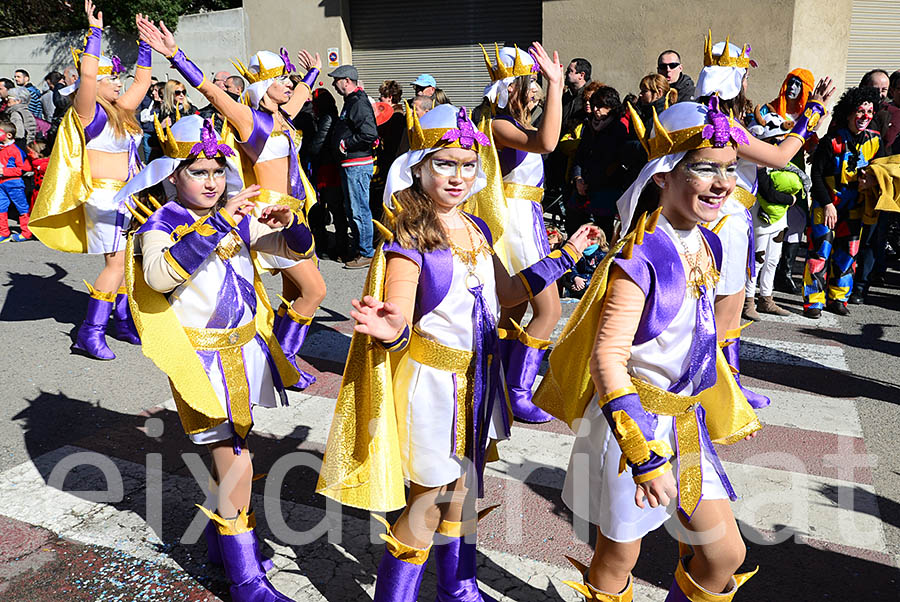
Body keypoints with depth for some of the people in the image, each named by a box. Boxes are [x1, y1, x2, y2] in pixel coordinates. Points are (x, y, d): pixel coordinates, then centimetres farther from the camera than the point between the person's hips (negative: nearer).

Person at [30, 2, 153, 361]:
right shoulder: (89, 112, -8)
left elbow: (143, 81, 24)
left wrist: (145, 45, 21)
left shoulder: (120, 109, 14)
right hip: (104, 195, -8)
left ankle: (124, 321, 19)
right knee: (117, 262, -11)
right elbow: (86, 73, -24)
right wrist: (95, 31, -16)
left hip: (128, 194, 8)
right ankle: (89, 333, -4)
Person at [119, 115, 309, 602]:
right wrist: (217, 225, -35)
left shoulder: (238, 220, 7)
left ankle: (220, 541, 37)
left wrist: (289, 224, -13)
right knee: (234, 461, -6)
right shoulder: (161, 224, -10)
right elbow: (160, 275, -32)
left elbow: (295, 249, 10)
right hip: (203, 355, -6)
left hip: (246, 346, 6)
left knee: (231, 452, 17)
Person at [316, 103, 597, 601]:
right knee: (428, 502, 2)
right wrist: (389, 331, -47)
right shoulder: (408, 234, -17)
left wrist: (567, 256, 15)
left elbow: (507, 292, 15)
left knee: (462, 491, 21)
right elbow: (398, 323, -23)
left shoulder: (475, 229, 5)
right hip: (429, 379, -7)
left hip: (475, 380, 7)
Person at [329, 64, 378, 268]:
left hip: (358, 165, -11)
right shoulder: (351, 102, 16)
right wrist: (344, 144, 11)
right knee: (350, 209, 16)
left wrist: (345, 144, -17)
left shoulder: (359, 103, -16)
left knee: (359, 210, -5)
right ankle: (356, 249, 27)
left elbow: (370, 134, -26)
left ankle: (366, 253, 3)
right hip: (350, 164, 11)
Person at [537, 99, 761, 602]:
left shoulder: (705, 245, 3)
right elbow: (607, 358, -26)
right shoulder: (641, 261, -23)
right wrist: (643, 450, -29)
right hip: (635, 421, -7)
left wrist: (733, 405, 22)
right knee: (618, 557, 11)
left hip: (686, 420, 8)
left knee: (727, 554, 14)